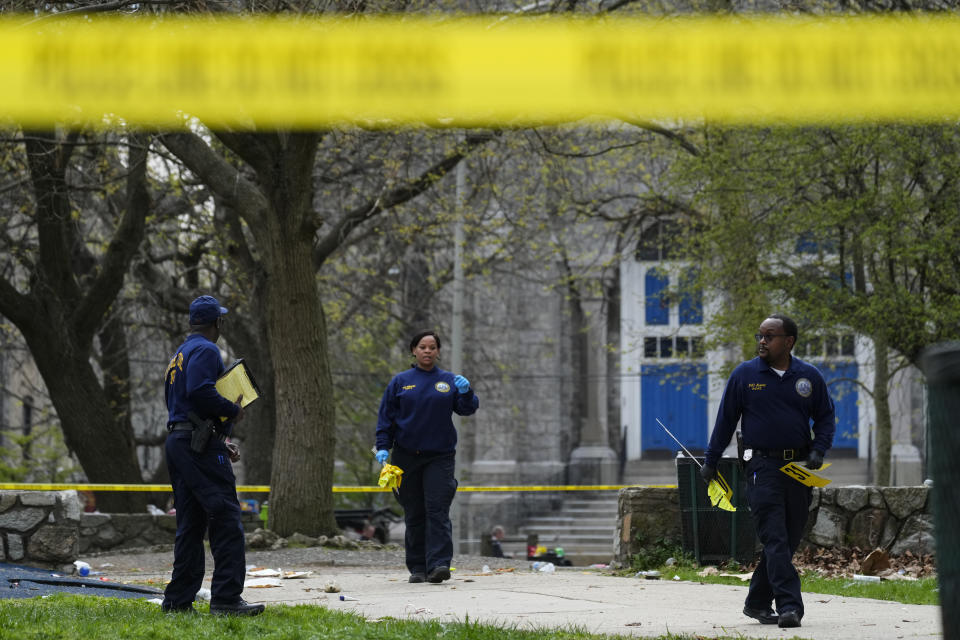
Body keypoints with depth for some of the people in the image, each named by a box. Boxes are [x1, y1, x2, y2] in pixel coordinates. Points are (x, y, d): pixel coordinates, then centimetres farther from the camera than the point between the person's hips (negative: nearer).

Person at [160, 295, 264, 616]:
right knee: (226, 520, -11)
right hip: (201, 446, -10)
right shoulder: (205, 350, -7)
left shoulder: (178, 356, 24)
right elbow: (200, 390, -24)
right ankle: (226, 599, -17)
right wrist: (234, 410, -10)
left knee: (190, 525, 11)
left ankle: (178, 599, 10)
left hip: (177, 443, 10)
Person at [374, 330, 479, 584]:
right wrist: (383, 447, -4)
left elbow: (467, 409, 2)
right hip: (407, 456, 1)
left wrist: (466, 392, -18)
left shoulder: (449, 381, 8)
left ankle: (438, 565, -18)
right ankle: (417, 568, 10)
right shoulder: (400, 382, 6)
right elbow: (386, 417, 6)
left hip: (440, 456, -1)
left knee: (438, 510, -12)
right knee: (414, 515, 5)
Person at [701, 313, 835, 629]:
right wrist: (711, 462, 9)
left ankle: (757, 602, 21)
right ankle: (789, 606, -20)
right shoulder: (744, 375, 1)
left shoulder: (809, 377, 6)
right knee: (775, 538, -14)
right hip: (762, 466, -3)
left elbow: (825, 417, 14)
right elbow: (725, 420, 8)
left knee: (789, 539, 8)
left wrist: (818, 450, -3)